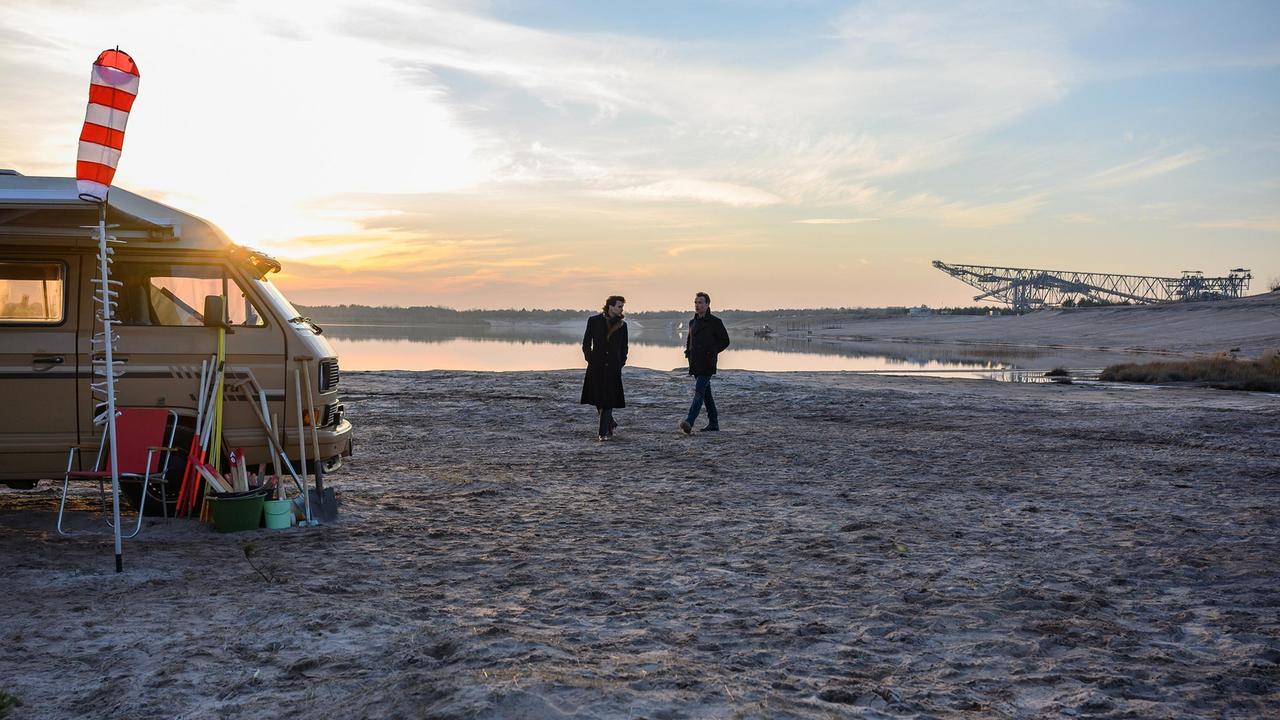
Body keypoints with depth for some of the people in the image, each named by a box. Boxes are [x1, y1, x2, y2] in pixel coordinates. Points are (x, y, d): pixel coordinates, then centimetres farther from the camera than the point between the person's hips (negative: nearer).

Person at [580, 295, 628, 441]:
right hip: (596, 367, 0)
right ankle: (611, 424, 26)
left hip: (613, 367, 0)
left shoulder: (622, 325, 5)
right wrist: (590, 359, 1)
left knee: (609, 399, -6)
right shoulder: (594, 321, 0)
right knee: (597, 398, 6)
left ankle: (604, 431, -3)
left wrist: (621, 363, 5)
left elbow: (624, 347, 14)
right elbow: (586, 343, 6)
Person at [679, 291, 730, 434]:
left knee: (699, 392, -17)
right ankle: (713, 423, 19)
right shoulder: (693, 322, 15)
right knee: (706, 393, 12)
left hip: (707, 365, -8)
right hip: (695, 364, 8)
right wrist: (688, 351, 9)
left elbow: (725, 341, -3)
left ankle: (689, 422, -29)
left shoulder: (715, 322, -5)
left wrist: (711, 352, -13)